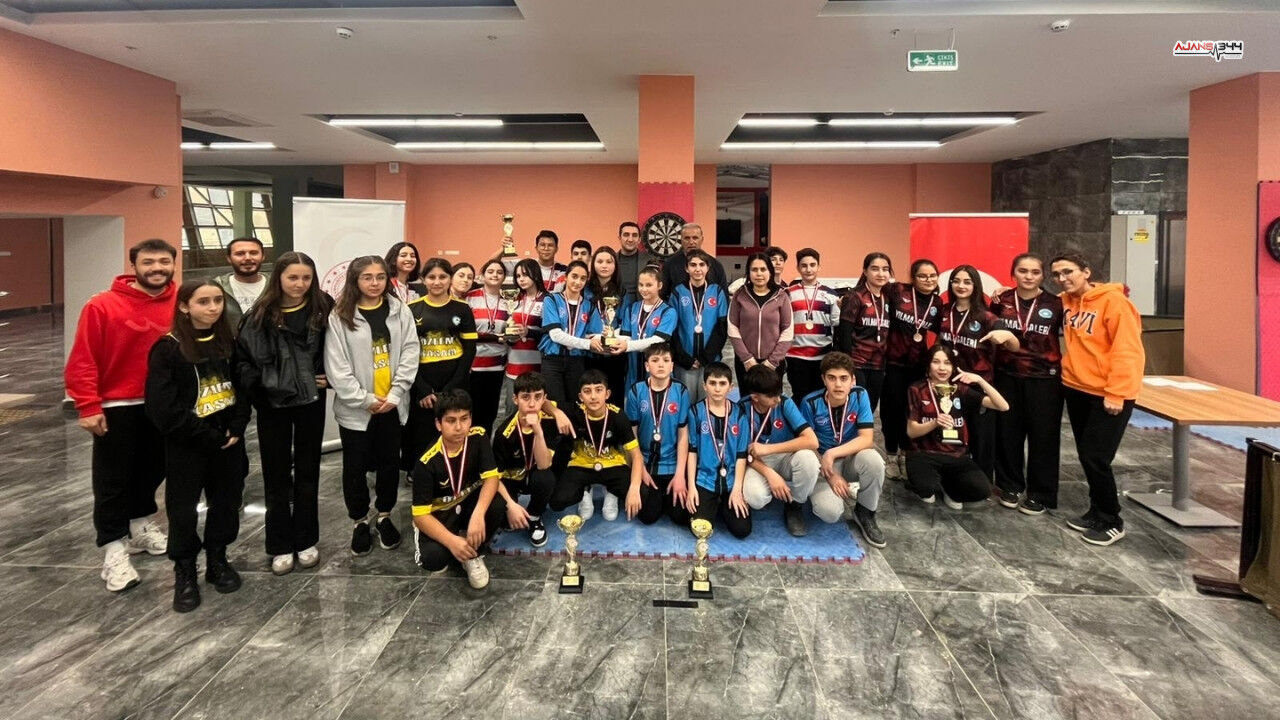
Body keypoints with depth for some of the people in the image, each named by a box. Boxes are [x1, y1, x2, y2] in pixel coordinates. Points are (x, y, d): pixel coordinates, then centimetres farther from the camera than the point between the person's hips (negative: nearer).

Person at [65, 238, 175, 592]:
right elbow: (82, 361, -12)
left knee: (153, 469, 18)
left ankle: (141, 524, 38)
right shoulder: (102, 306, -13)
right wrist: (88, 407, -16)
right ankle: (115, 548, 12)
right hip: (117, 407, -4)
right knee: (113, 479, 4)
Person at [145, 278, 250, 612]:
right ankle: (184, 572, 21)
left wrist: (236, 428, -9)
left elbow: (243, 387, 7)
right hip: (186, 445, -4)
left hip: (228, 441, 4)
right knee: (183, 510, 5)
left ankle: (217, 560, 31)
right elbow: (163, 407, -15)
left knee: (226, 503, 13)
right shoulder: (167, 348, -11)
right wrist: (209, 436, -15)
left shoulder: (229, 342, 4)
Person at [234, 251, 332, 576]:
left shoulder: (323, 309, -5)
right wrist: (257, 387, -12)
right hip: (272, 404, -1)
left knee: (308, 472, 11)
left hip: (311, 402, 1)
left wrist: (329, 376, -7)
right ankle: (280, 545, 19)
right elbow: (243, 356, -4)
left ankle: (306, 540, 24)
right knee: (277, 474, 8)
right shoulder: (261, 314, -7)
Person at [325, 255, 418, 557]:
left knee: (389, 462, 13)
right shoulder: (340, 316, -7)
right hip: (355, 407, -2)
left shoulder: (400, 311, 0)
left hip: (392, 405, 2)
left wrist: (395, 395, -11)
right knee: (356, 466, 9)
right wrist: (366, 399, -12)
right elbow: (336, 366, -10)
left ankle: (384, 516, 32)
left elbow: (410, 353, -3)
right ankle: (360, 522, 27)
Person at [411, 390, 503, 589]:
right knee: (433, 559, -31)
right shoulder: (428, 461, -26)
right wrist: (452, 541, -39)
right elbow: (420, 514, -24)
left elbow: (491, 477, -22)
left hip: (470, 503, 3)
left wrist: (478, 514, -41)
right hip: (439, 513, -3)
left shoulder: (478, 437, -17)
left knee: (498, 505, -30)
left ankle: (474, 554, -4)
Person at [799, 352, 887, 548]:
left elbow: (866, 439, -18)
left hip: (851, 459, 2)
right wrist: (830, 475, -15)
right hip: (821, 463, -1)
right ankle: (849, 489, 9)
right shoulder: (811, 403, -15)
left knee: (873, 459, -35)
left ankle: (865, 513, -8)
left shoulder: (860, 396, -12)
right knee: (830, 512, -29)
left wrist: (831, 454, -28)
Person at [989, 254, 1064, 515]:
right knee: (1007, 432, 8)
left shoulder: (1055, 304, -2)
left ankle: (1040, 493, 15)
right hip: (1007, 377, 2)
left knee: (1042, 435, 3)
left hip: (1044, 379, -2)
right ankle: (1009, 485, 25)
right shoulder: (1002, 301, 3)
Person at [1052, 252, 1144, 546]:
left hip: (1107, 394, -7)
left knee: (1096, 457, -7)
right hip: (1076, 389, 7)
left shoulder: (1113, 301, -15)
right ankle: (1097, 511, 28)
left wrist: (1115, 393, -21)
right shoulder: (1064, 301, 7)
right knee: (1086, 455, 13)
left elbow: (1127, 350, -19)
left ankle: (1111, 521, 8)